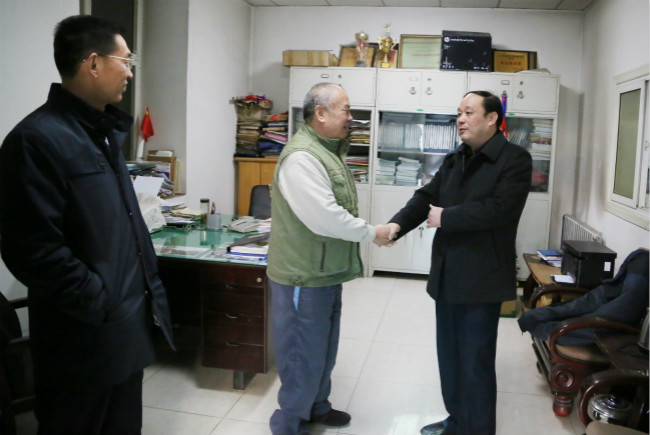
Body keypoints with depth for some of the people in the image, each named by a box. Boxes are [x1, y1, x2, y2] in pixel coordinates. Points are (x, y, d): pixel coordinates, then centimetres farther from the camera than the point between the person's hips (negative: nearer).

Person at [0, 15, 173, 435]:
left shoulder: (103, 132, 12)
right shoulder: (37, 139, -18)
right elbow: (34, 250, -23)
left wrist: (147, 289, 13)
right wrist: (100, 303, -17)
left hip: (129, 326, 9)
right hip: (85, 336, -8)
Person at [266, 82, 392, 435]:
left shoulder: (328, 150, 11)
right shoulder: (302, 156, -23)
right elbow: (324, 217, -29)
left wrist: (371, 230, 7)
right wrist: (372, 233, -17)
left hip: (326, 272, 10)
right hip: (304, 275, -10)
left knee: (323, 348, 22)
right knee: (303, 353, 4)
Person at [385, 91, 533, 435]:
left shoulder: (515, 159, -9)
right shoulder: (454, 160, 13)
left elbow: (499, 208, -22)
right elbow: (427, 196, 6)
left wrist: (446, 218, -16)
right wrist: (398, 224, -11)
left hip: (481, 280, -7)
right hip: (447, 276, 8)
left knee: (475, 363, 4)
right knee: (449, 357, 19)